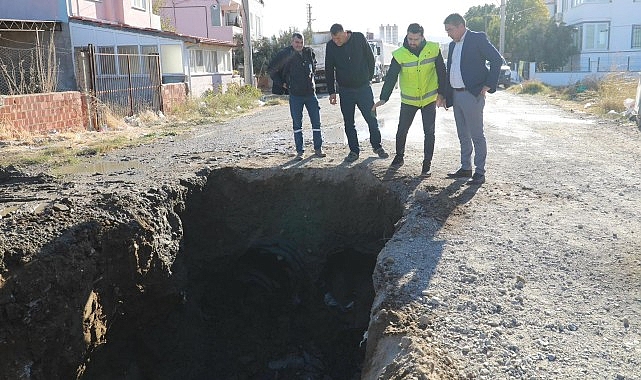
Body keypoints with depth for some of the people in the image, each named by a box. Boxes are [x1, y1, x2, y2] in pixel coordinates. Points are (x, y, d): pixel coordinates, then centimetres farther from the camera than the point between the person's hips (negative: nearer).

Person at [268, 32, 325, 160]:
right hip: (295, 95, -3)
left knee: (316, 122, 3)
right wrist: (281, 84, 1)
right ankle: (300, 151, 11)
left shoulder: (309, 52, 6)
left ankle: (318, 149, 13)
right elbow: (271, 69, 3)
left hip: (310, 93, 3)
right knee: (297, 124, 3)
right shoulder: (285, 54, -6)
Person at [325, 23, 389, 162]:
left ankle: (377, 146, 21)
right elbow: (329, 70, 2)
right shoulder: (330, 46, -6)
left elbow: (370, 58, 5)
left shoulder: (359, 38, -8)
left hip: (364, 88, -1)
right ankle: (354, 150, 17)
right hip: (345, 90, 1)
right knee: (348, 123, 5)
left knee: (372, 119, 4)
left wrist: (369, 77, 5)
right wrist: (331, 92, 1)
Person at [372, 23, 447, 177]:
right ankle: (399, 156, 31)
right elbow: (391, 77, -14)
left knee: (429, 132, 1)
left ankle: (427, 163, 13)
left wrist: (442, 93, -1)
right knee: (402, 131, 7)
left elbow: (441, 72, 0)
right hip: (408, 100, 0)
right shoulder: (399, 54, -13)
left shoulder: (434, 49, -10)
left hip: (429, 99, 0)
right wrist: (383, 98, -21)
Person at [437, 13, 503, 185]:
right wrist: (445, 96, 14)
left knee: (477, 135, -4)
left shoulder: (477, 38, -6)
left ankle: (480, 172, 1)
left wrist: (489, 85, -13)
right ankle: (465, 168, 23)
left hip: (472, 95, -8)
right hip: (456, 96, 8)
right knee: (463, 135, 13)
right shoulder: (453, 45, 16)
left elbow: (497, 59, -11)